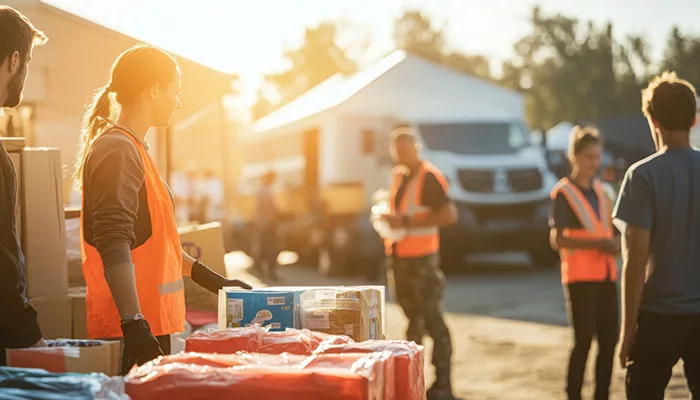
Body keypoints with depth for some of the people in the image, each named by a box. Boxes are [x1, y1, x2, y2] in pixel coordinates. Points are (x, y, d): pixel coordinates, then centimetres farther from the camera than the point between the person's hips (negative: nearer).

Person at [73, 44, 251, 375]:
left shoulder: (132, 149, 19)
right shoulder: (117, 151, -13)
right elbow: (114, 246, -23)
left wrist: (209, 278, 31)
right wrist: (133, 323, -29)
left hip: (150, 326, 10)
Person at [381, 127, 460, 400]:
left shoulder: (429, 177, -13)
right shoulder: (397, 175, 12)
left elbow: (449, 215, -22)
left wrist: (406, 222, -23)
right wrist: (388, 220, 3)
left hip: (421, 258, -8)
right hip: (399, 256, 8)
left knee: (431, 320, -4)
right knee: (413, 318, 16)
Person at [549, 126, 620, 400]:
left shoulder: (599, 189, 14)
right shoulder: (563, 192, -6)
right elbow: (557, 240, -14)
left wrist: (614, 244, 0)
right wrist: (597, 243, -23)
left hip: (606, 274, 7)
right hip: (580, 277, -7)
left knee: (609, 339, 7)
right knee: (584, 341, -6)